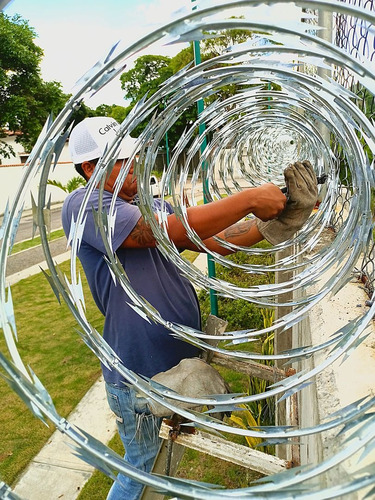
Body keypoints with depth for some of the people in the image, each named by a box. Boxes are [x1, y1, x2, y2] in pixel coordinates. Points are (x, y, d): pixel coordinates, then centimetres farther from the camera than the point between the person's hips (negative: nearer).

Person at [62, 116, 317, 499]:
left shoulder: (154, 206, 5)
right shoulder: (83, 205, -20)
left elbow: (215, 241, 1)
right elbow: (169, 231, -31)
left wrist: (273, 221, -11)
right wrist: (250, 199, -27)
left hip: (186, 355, 8)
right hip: (140, 375, -8)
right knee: (144, 468, 15)